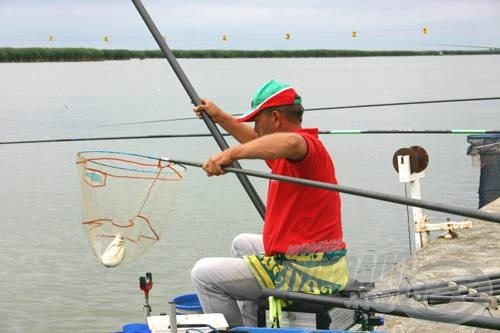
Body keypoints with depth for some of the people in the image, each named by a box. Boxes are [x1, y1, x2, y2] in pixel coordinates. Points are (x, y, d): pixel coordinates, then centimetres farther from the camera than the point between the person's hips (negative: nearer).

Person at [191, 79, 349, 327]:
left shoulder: (308, 146, -18)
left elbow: (289, 143, -45)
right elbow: (257, 142, 35)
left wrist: (231, 153, -47)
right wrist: (219, 117, 37)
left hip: (307, 273, -11)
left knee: (203, 274, -6)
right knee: (242, 244, 34)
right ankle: (251, 326, 32)